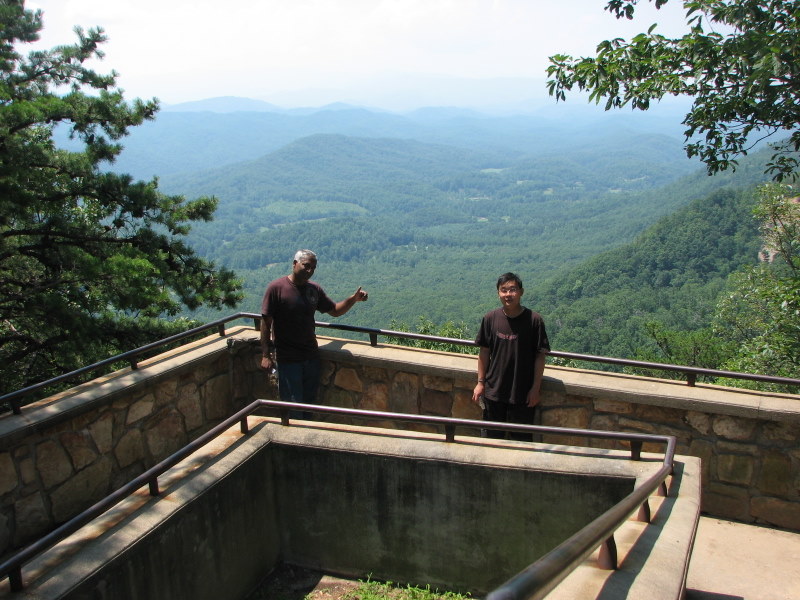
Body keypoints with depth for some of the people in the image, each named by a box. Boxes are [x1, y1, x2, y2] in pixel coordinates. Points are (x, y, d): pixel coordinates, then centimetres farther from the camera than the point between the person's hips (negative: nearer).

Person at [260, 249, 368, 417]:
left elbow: (335, 311, 15)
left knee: (310, 403, 15)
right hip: (287, 359, -5)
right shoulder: (276, 288, -11)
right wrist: (265, 355, -14)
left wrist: (353, 299, -2)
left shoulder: (314, 290, 5)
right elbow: (266, 322, -11)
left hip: (311, 356, 5)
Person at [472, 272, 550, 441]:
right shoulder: (490, 318, -4)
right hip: (493, 390, 3)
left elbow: (540, 355, -7)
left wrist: (535, 388, -7)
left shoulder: (534, 320, -12)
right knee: (493, 436, 16)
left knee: (521, 439, 10)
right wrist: (480, 383, 5)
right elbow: (484, 352, 4)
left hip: (523, 393, -2)